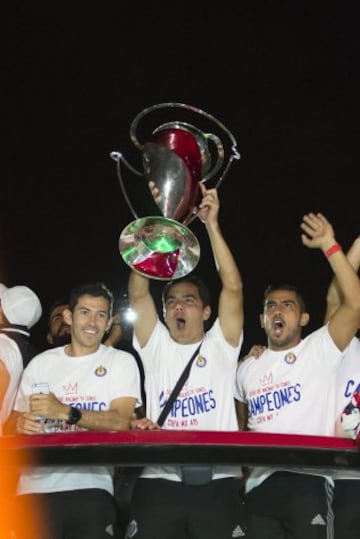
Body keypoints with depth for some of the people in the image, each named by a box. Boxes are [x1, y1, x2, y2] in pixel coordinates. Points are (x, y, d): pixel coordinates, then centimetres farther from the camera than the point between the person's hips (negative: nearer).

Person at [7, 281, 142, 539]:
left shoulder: (121, 362, 5)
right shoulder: (41, 363, 14)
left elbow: (121, 421, -9)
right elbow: (16, 418, 18)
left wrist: (65, 413, -20)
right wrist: (20, 425, -6)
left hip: (91, 487, -2)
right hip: (35, 488, 2)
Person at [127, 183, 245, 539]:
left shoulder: (220, 346, 10)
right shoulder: (156, 347, 14)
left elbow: (233, 287, -2)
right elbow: (137, 292, 4)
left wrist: (212, 225, -5)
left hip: (217, 483, -1)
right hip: (157, 482, 1)